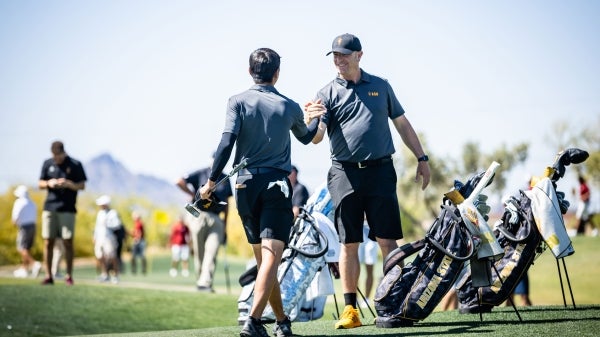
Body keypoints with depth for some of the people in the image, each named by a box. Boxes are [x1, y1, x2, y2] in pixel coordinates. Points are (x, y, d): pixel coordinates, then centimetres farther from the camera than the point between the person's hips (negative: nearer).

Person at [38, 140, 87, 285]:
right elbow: (40, 184, 14)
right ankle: (48, 276, 5)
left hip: (67, 209, -2)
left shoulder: (75, 165, 1)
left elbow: (82, 186, 2)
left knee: (68, 242, -4)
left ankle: (69, 276, 4)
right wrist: (49, 183, -7)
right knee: (48, 242, 0)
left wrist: (68, 184, -16)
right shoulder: (47, 164, 10)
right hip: (49, 208, 2)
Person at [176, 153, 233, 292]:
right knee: (199, 253, 2)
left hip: (216, 219, 2)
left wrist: (225, 226, 13)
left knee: (212, 252, -13)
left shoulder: (226, 180, 12)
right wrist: (194, 195, -7)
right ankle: (199, 281, 15)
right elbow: (180, 182, -7)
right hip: (199, 216, -2)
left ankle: (205, 283, -19)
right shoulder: (201, 174, 2)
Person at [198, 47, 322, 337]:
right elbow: (306, 137, 28)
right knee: (271, 256, -12)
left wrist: (212, 181, -5)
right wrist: (315, 117, 47)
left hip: (246, 185, 2)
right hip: (277, 185, -2)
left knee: (262, 259, 14)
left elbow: (227, 142, -10)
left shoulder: (238, 102, 2)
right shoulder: (289, 106, 7)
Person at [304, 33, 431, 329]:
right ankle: (350, 309, 4)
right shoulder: (328, 93, 5)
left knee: (387, 240, -2)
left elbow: (401, 123, 19)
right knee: (349, 244, 1)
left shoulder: (380, 87, 12)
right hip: (345, 174, 0)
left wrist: (422, 158, 14)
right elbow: (316, 138, -7)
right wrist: (311, 121, -29)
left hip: (380, 171, 1)